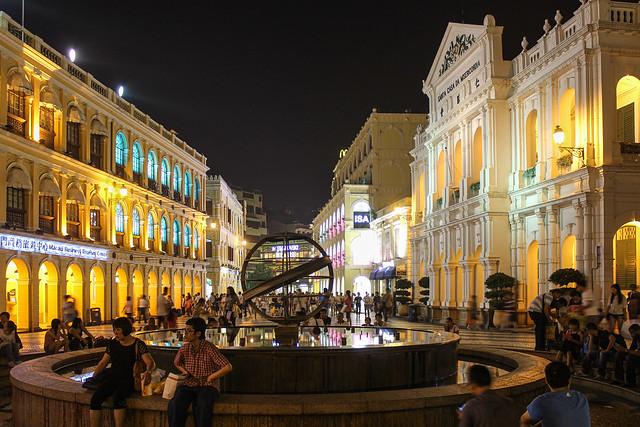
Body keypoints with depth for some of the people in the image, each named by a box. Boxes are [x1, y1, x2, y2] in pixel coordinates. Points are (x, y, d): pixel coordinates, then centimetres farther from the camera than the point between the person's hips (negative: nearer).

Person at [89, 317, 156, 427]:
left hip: (129, 379, -4)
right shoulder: (112, 343, 11)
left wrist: (148, 372, -32)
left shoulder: (138, 345, -1)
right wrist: (93, 377, 11)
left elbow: (151, 363, -11)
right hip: (112, 378, 4)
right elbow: (103, 362, 20)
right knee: (95, 398, -23)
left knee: (117, 396, -35)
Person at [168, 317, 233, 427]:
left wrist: (209, 378, -7)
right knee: (175, 404, -26)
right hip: (189, 384, 4)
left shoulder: (210, 348, -10)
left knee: (202, 406, -35)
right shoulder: (185, 348, 7)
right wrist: (185, 372, 12)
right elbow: (177, 362, 31)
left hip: (208, 385, -4)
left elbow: (228, 367, -13)